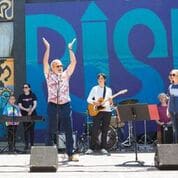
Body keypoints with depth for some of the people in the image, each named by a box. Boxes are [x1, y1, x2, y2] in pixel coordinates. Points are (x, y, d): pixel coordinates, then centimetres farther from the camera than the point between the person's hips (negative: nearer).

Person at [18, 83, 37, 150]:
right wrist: (26, 109, -16)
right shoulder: (21, 96, 7)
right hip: (24, 115, 1)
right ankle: (26, 145, 1)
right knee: (26, 130, -1)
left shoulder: (33, 95, 5)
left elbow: (35, 104, -3)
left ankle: (32, 144, 4)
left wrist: (31, 110, -20)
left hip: (32, 114, -1)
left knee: (32, 129, -1)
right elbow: (20, 106, 1)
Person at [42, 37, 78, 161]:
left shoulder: (66, 75, 10)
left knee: (69, 131, 1)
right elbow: (45, 62, -4)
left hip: (65, 106, 2)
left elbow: (73, 62, 4)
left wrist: (70, 49, -2)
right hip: (53, 106, -1)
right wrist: (48, 48, -8)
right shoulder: (49, 75, 6)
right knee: (52, 131, 1)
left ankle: (71, 153, 6)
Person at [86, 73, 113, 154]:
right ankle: (91, 148, -3)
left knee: (105, 131, 3)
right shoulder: (95, 89, 5)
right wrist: (94, 102, -15)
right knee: (95, 129, -7)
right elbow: (88, 99, 2)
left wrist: (110, 102, -9)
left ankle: (103, 148, 7)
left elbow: (110, 103, 13)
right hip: (97, 111, -2)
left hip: (107, 111, 2)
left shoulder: (109, 90, 12)